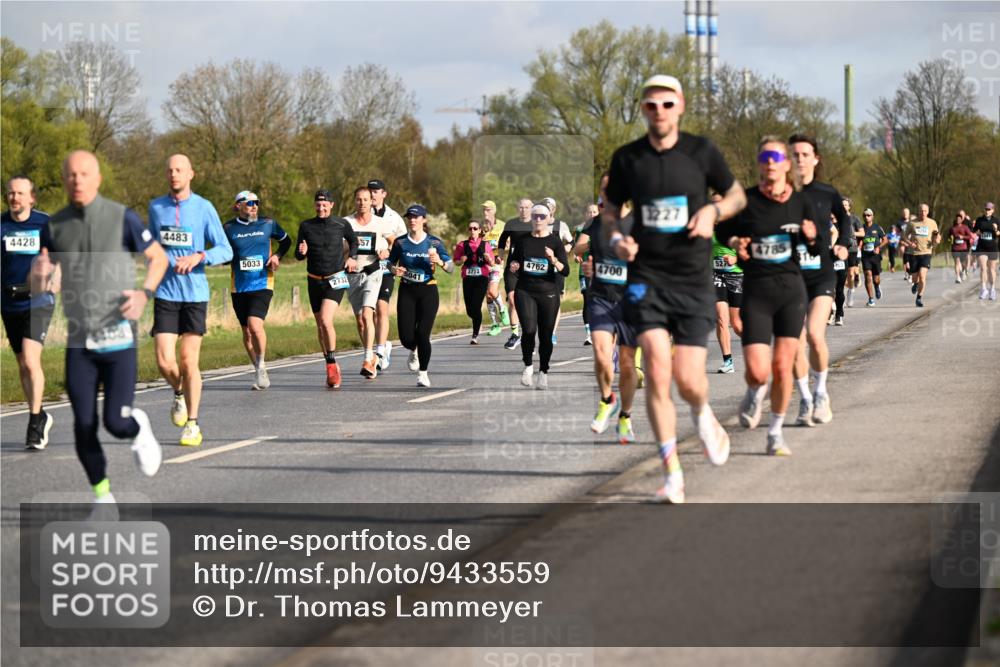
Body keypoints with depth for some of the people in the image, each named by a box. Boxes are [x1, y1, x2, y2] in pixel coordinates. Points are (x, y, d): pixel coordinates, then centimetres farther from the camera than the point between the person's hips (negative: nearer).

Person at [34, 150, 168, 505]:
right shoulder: (56, 226, 4)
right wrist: (39, 273, -15)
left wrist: (144, 293, -10)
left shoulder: (122, 218, -5)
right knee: (85, 426, -1)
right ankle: (102, 495, 17)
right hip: (78, 342, 3)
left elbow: (158, 257, 8)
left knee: (116, 423, -10)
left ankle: (139, 429, 26)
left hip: (118, 339, -3)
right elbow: (36, 285, 10)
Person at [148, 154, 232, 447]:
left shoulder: (204, 208, -2)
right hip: (165, 293, 2)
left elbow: (225, 250, -3)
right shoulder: (156, 207, 8)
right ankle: (179, 393, 26)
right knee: (165, 361, -8)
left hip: (195, 293, -2)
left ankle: (192, 425, 9)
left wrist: (198, 257, -19)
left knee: (189, 361, -2)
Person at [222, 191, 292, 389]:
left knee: (255, 325, -21)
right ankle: (259, 372, 24)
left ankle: (261, 365, -1)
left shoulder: (268, 224, 3)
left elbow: (286, 241, 19)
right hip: (239, 287, 2)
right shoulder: (229, 228, 2)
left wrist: (277, 255, 1)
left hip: (262, 284, -2)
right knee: (247, 332, 8)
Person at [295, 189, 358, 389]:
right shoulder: (306, 226, 2)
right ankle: (332, 367, 23)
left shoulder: (342, 224, -2)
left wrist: (352, 257, 4)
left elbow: (353, 241, 19)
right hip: (314, 281, 3)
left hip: (335, 280, -3)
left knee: (326, 320, -21)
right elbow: (298, 256, 6)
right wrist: (302, 252, -16)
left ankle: (332, 363, -10)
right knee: (320, 326, 9)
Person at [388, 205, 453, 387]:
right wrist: (394, 270, -11)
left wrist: (440, 261, -24)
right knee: (406, 337, -4)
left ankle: (423, 374, 7)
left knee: (422, 334, -12)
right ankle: (414, 351, 35)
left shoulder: (434, 243, -3)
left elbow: (451, 268, -3)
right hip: (407, 291, 1)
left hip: (428, 291, -1)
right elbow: (390, 263, 12)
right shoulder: (400, 242, 1)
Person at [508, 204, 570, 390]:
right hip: (525, 291, 1)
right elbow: (514, 262, 20)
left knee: (545, 335, 4)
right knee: (529, 329, -18)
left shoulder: (555, 242, 0)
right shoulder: (522, 240, 8)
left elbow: (566, 271, -6)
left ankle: (543, 373, 20)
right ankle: (528, 366, 3)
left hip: (548, 293, -1)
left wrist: (554, 260, -24)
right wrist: (513, 267, -3)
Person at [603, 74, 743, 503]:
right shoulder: (627, 158, 2)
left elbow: (737, 196, 13)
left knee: (688, 380, -5)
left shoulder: (701, 152, 0)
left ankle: (703, 415, 35)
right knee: (656, 367, -15)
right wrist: (616, 238, -5)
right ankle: (672, 472, -6)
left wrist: (712, 211, -8)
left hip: (693, 279, 0)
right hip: (646, 278, 0)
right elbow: (610, 210, 16)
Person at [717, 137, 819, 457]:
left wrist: (812, 237, -13)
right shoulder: (746, 200, -4)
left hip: (791, 289, 1)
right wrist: (735, 242, -9)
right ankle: (755, 393, 27)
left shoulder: (801, 202, 2)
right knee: (758, 371, -10)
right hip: (756, 290, -1)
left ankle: (776, 433, 16)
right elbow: (723, 229, 12)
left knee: (783, 366, 0)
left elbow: (820, 251, 8)